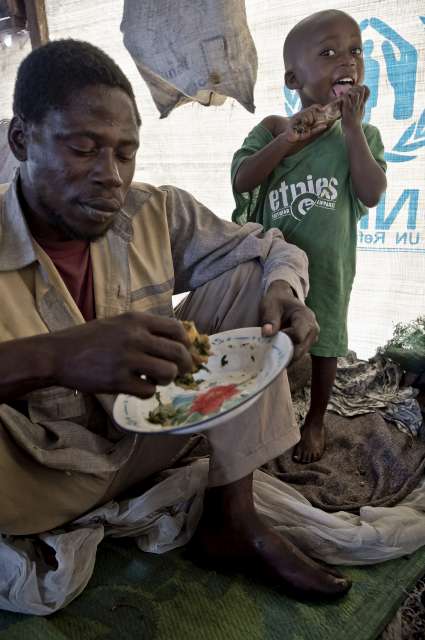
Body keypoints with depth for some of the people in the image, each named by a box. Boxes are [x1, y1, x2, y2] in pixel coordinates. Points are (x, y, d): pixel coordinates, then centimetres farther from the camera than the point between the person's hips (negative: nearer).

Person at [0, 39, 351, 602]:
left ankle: (231, 519, -6)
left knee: (247, 279, -6)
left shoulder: (157, 214, -6)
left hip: (144, 441, 5)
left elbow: (270, 249, 3)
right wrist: (51, 358, -46)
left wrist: (282, 293, -20)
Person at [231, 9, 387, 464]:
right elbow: (240, 181, -15)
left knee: (323, 342, 14)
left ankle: (315, 421, 37)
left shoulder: (362, 134, -2)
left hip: (327, 266, 0)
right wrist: (289, 137, -23)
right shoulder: (273, 128, -4)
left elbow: (371, 195, -15)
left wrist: (351, 126, -17)